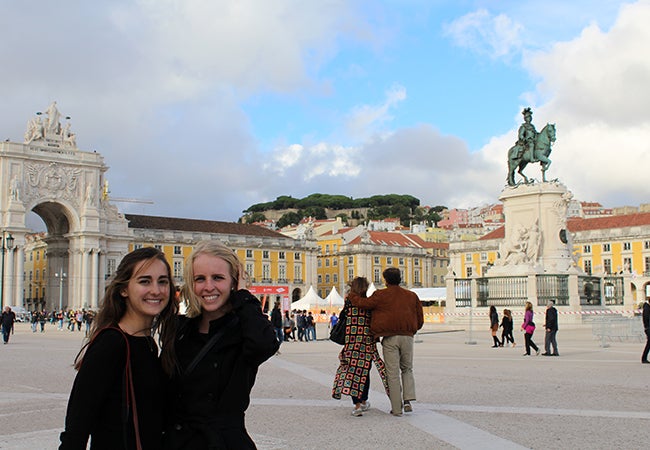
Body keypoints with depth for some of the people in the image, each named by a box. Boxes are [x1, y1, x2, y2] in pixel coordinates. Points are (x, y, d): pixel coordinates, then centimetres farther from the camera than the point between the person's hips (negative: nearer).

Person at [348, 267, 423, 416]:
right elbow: (420, 320, 14)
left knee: (393, 373, 3)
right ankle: (408, 400, 4)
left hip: (389, 338, -3)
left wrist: (351, 295, 14)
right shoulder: (412, 296, 11)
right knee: (407, 369, 20)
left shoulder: (381, 295, -1)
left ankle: (396, 408, 4)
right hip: (407, 337, 3)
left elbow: (363, 303, -5)